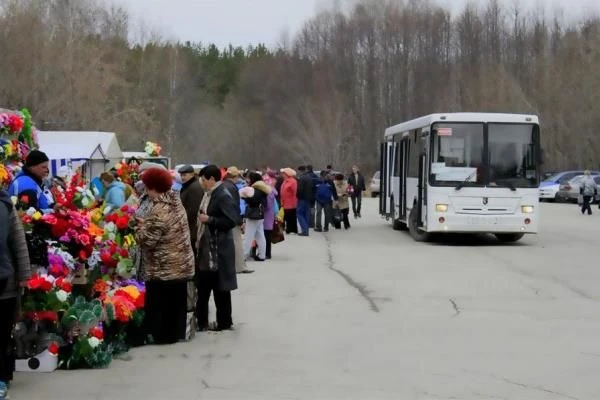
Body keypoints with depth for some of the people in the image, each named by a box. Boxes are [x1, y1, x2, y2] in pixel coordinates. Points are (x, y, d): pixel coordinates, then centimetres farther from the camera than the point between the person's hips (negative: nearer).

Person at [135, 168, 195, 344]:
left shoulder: (159, 211, -22)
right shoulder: (176, 203, 7)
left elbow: (147, 240, -21)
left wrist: (140, 227, -2)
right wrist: (146, 224, 13)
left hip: (164, 268, -9)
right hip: (181, 264, 9)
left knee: (160, 304, 3)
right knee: (177, 301, 16)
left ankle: (162, 335, 9)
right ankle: (177, 333, 24)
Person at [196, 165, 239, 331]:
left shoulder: (223, 196, -16)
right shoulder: (209, 194, 11)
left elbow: (232, 220, -24)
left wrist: (209, 219, -20)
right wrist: (201, 219, 5)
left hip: (219, 249, -9)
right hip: (206, 247, 9)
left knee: (220, 287, 2)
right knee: (204, 285, 14)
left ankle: (224, 322, 13)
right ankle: (201, 320, 23)